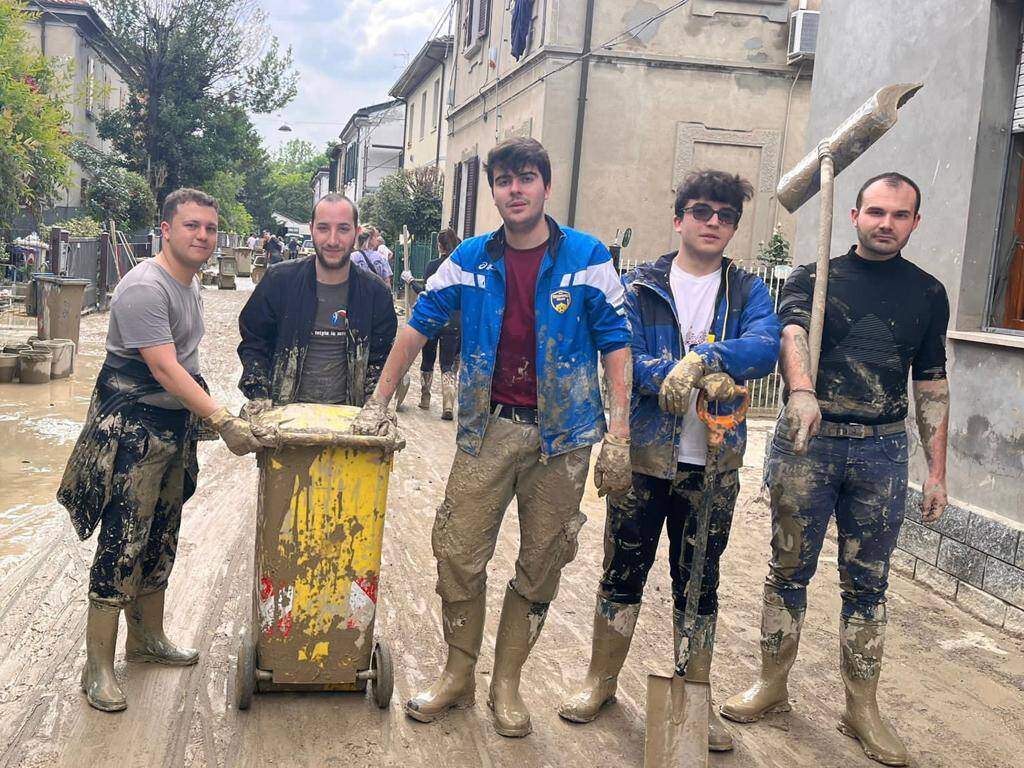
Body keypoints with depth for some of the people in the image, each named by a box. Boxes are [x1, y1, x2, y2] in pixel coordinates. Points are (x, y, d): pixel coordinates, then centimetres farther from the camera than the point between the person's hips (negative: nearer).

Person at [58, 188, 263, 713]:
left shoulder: (190, 283, 11)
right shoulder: (145, 288, -19)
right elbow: (164, 368, -26)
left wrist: (201, 415, 16)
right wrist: (223, 422, -30)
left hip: (177, 425, 9)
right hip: (133, 429, -9)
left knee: (160, 540, 17)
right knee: (123, 545, -6)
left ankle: (147, 638, 32)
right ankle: (98, 667, 4)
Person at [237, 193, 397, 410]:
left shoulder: (376, 293, 0)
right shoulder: (279, 281, -4)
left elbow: (381, 358, 8)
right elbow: (253, 342, 5)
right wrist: (259, 395, -7)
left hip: (345, 415, 2)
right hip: (283, 413, -1)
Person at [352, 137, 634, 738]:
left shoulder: (586, 257, -4)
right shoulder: (472, 260, 3)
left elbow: (616, 343, -4)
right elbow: (420, 326, 11)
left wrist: (619, 436, -10)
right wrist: (379, 402, 7)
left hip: (561, 435, -2)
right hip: (489, 427, 2)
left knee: (540, 565, 7)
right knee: (459, 554, 2)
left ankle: (507, 683, 25)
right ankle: (459, 676, 22)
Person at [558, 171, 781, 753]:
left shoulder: (748, 291, 5)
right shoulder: (639, 286, 2)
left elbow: (766, 348, -15)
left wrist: (701, 358, -31)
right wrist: (704, 376, -23)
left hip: (713, 463, 1)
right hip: (644, 454, -1)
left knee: (699, 582, 11)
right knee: (624, 571, 8)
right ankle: (601, 682, 27)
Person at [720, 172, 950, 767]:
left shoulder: (928, 294, 9)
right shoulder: (814, 279, 2)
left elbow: (932, 386, 12)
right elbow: (792, 334, -19)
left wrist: (938, 471, 6)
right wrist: (802, 390, -40)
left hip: (882, 450, 2)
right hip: (808, 440, -1)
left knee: (867, 583, 8)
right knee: (789, 570, 8)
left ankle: (863, 708, 19)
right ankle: (773, 686, 24)